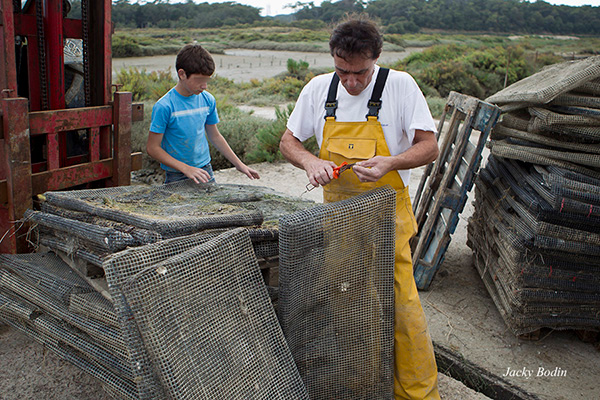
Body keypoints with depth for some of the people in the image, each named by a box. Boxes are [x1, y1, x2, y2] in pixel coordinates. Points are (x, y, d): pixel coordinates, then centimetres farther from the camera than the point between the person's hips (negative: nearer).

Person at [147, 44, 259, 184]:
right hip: (177, 177, -4)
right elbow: (152, 148, -14)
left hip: (205, 171, 4)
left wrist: (239, 164, 12)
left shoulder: (208, 100, 0)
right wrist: (186, 168, -21)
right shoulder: (164, 106, -16)